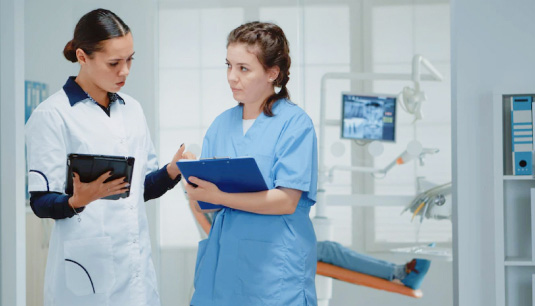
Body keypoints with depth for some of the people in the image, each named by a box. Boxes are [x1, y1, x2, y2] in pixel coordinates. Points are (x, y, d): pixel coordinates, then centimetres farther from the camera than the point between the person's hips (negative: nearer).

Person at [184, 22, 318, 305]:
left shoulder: (295, 123, -6)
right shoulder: (221, 124, 12)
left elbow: (286, 201, -15)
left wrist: (219, 196, -21)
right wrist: (193, 182, -12)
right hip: (221, 266, 5)